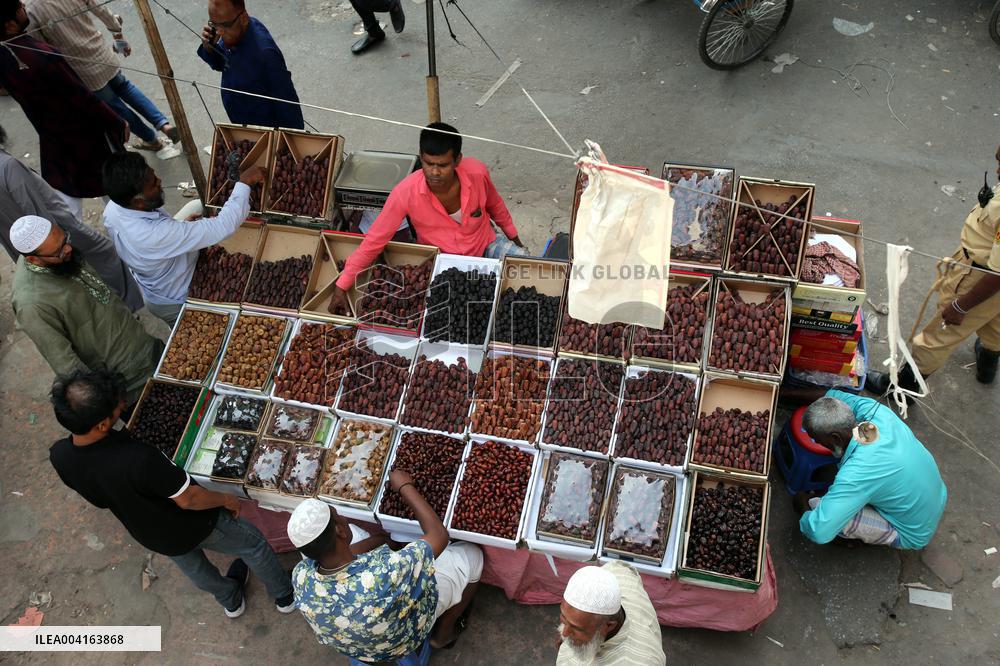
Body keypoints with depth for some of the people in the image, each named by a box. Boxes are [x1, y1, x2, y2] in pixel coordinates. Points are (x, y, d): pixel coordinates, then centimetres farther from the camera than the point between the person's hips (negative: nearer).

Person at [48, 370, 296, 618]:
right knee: (253, 544, 23)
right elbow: (188, 499, -28)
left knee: (192, 566, 35)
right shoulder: (138, 458, -45)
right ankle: (285, 596, 46)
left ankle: (231, 600, 62)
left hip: (150, 537, 6)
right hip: (193, 526, -6)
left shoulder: (59, 455, -24)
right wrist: (226, 500, -8)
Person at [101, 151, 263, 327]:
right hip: (172, 302, -7)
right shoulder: (157, 234, -45)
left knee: (198, 205, 7)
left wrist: (180, 225, -7)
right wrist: (245, 183, -31)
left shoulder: (113, 207, -20)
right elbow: (223, 226, -41)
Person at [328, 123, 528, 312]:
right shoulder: (405, 193, -28)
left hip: (484, 247, 2)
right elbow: (374, 241, -20)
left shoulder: (477, 173, -23)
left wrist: (515, 239, 15)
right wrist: (341, 287, -18)